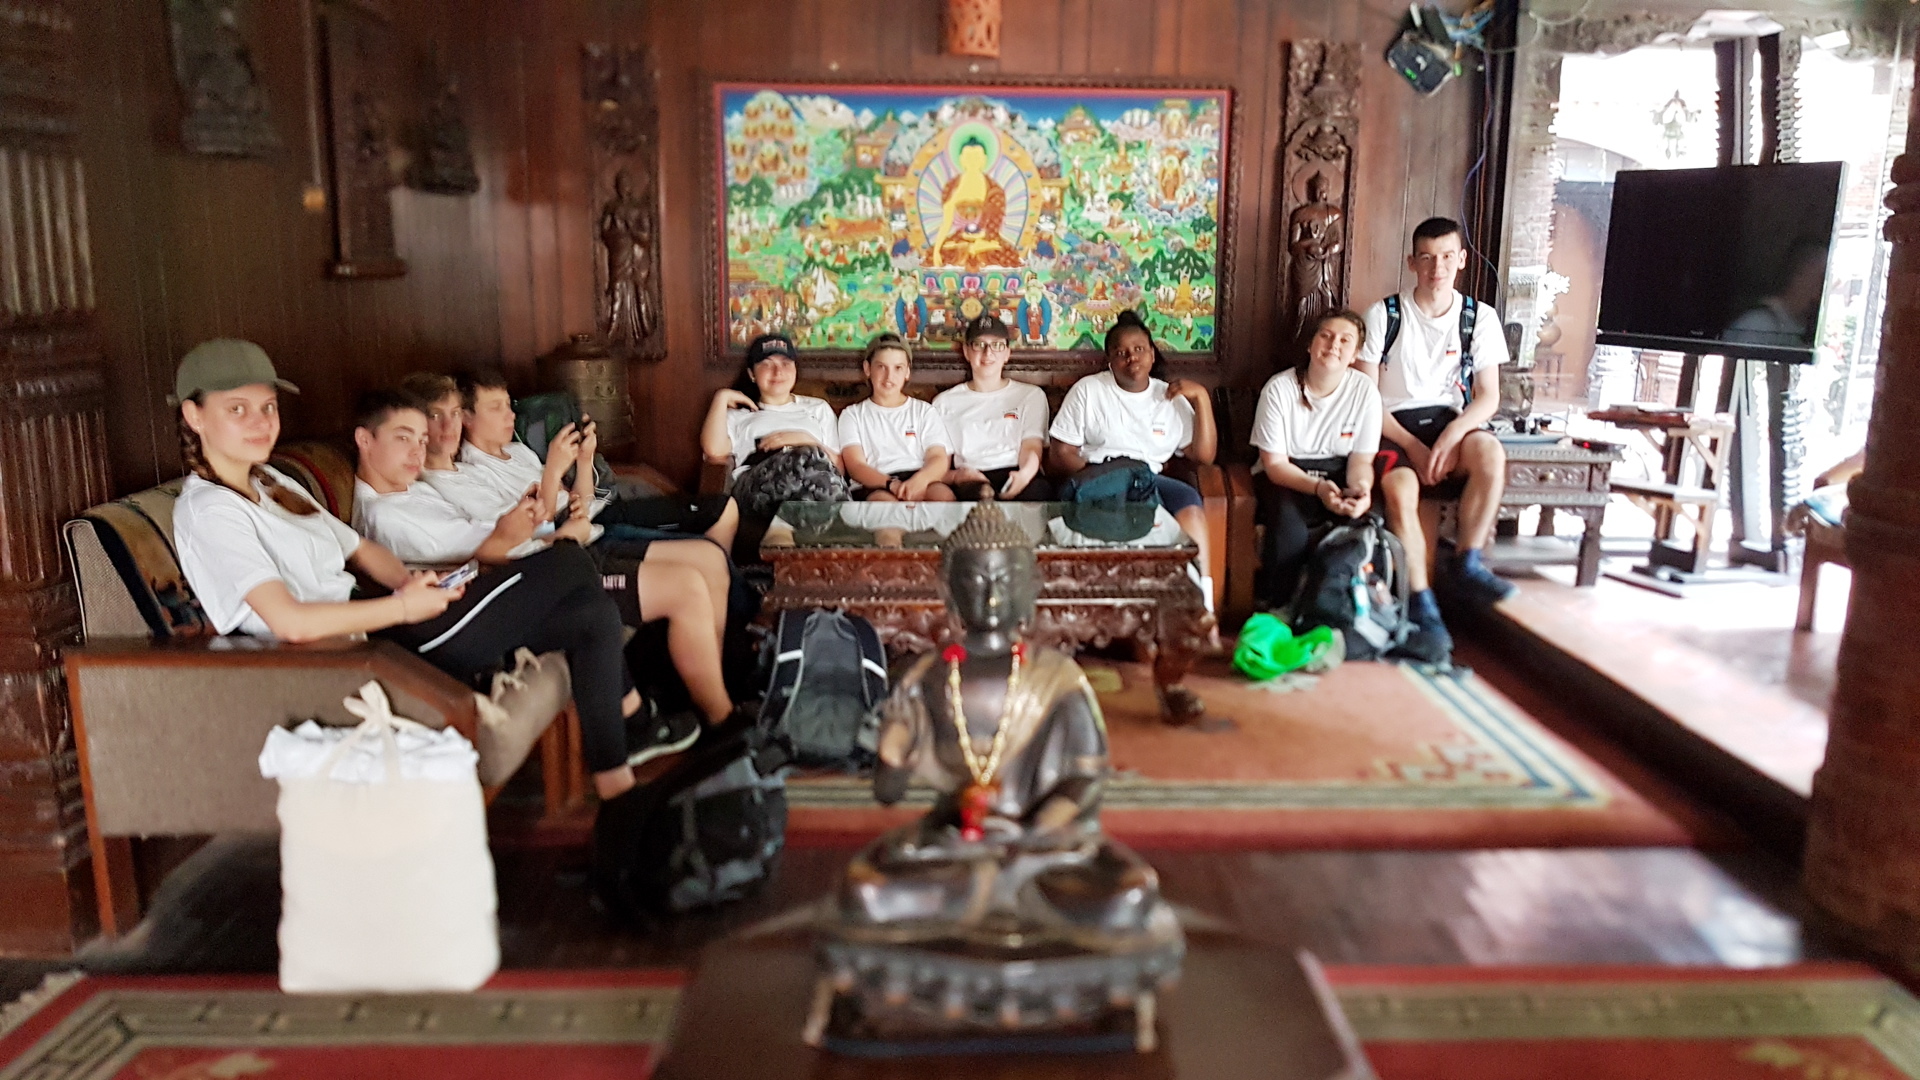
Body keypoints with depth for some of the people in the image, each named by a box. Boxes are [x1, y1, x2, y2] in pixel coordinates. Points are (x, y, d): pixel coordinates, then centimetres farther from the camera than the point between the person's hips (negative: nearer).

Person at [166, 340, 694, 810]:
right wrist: (403, 606, -19)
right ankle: (626, 707, 9)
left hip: (370, 631, 10)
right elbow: (290, 621, -26)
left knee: (593, 614, 3)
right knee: (569, 564, -9)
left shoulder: (271, 483, 16)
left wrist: (409, 580, -3)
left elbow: (360, 549, 18)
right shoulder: (209, 512, -14)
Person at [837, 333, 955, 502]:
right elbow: (855, 466, 3)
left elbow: (939, 459, 7)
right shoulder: (853, 414, 19)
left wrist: (920, 480, -21)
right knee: (884, 500, -39)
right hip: (876, 486, -1)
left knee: (942, 494, -35)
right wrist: (892, 484, -21)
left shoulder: (925, 411, 23)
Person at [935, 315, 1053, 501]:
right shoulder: (945, 402, 22)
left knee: (1038, 489, -39)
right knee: (981, 493, -42)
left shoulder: (1031, 395, 21)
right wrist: (956, 476, -14)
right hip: (971, 480, -2)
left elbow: (1032, 448, 5)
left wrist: (1025, 474, -21)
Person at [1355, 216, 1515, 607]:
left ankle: (1468, 564, -20)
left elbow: (1488, 396, 2)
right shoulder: (1383, 315, -3)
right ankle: (1421, 603, -27)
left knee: (1491, 454, -32)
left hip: (1449, 420, 2)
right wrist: (1412, 446, -15)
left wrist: (1452, 436, -18)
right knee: (1401, 490, -33)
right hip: (1393, 425, -2)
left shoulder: (1480, 317, 4)